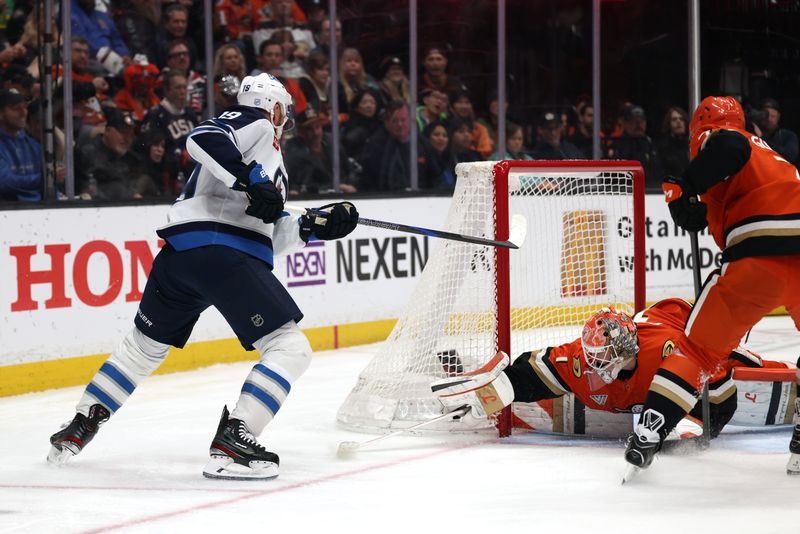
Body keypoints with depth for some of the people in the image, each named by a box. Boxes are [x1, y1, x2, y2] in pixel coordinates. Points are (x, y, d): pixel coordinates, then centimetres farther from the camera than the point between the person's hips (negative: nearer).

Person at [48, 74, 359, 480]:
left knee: (144, 345, 27)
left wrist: (314, 227, 16)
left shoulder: (270, 161, 32)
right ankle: (230, 445, -18)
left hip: (178, 255, 10)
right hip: (223, 254, -10)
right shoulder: (255, 125, 6)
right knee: (290, 349, -7)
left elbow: (270, 235, 25)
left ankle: (79, 429, 33)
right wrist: (251, 182, -21)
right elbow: (202, 138, -14)